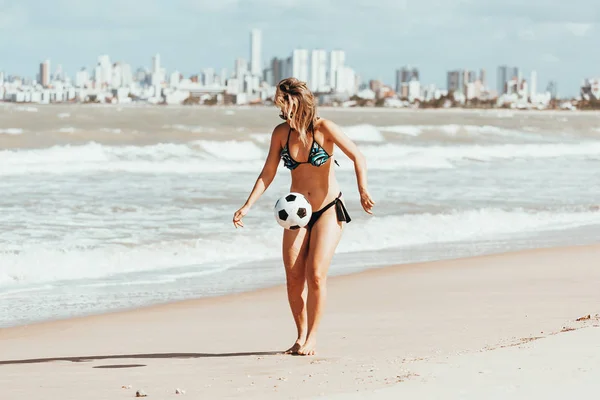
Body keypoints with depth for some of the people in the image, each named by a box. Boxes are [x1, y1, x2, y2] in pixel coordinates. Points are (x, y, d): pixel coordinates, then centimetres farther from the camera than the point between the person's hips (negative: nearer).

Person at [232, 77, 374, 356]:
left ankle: (312, 339, -4)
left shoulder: (323, 129, -15)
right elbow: (267, 173, 1)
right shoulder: (281, 133, -4)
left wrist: (363, 190, -34)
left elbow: (357, 157, -18)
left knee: (316, 275, -15)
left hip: (328, 209, -3)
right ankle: (301, 336, 13)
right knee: (293, 279, -4)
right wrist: (247, 206, -9)